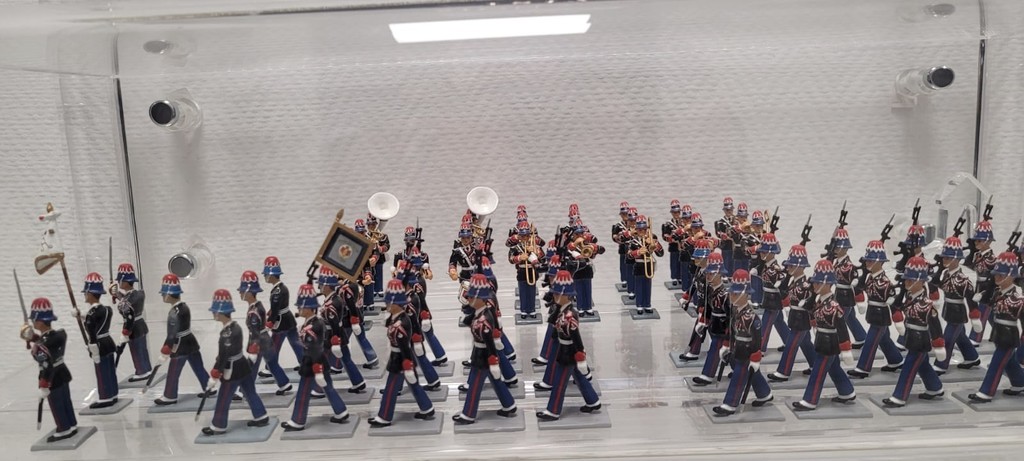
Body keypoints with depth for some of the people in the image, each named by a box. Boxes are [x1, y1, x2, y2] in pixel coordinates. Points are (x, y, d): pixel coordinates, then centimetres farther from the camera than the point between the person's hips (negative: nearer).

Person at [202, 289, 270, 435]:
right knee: (250, 393, 18)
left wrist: (214, 375, -21)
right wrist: (217, 370, 20)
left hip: (233, 371, -9)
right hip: (244, 366, 9)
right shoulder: (235, 326, 3)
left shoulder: (227, 332, -26)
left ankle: (218, 426, 18)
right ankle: (261, 417, 26)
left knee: (223, 399, 5)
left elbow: (224, 356, -26)